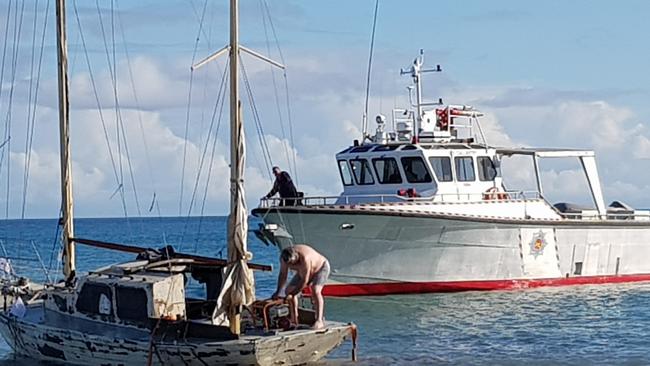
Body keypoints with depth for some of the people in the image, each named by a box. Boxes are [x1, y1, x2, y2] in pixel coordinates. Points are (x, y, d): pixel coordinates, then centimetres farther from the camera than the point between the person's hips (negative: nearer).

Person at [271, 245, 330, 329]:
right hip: (303, 271, 7)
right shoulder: (284, 258, -23)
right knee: (288, 291, 2)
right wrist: (278, 292, -17)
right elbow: (283, 275, -10)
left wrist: (292, 294, -33)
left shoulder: (304, 258, -43)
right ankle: (294, 319, 12)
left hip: (321, 268, -7)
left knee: (315, 291, -30)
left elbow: (304, 281, -37)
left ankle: (319, 321, -35)